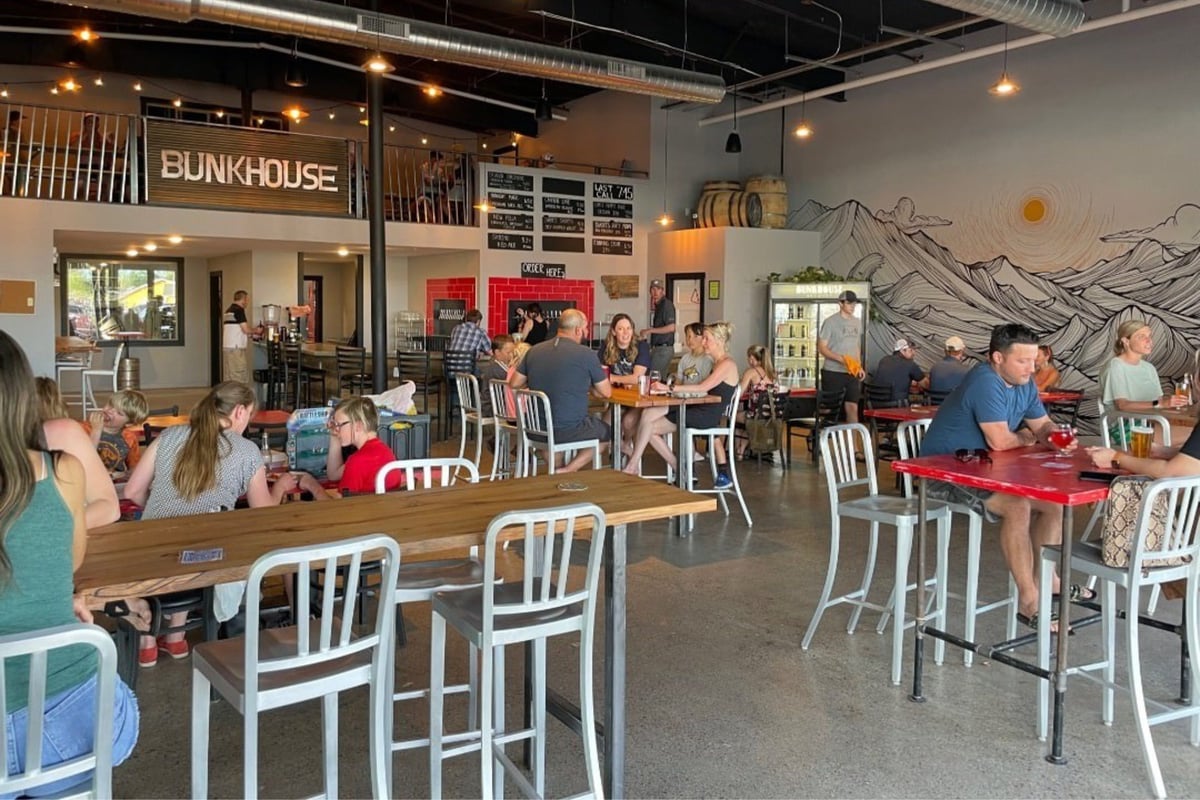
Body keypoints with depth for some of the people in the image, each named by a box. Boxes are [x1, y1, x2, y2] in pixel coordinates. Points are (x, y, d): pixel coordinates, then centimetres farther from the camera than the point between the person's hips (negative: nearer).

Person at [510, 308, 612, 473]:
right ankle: (567, 471, 9)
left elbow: (514, 383, 10)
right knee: (607, 432, 22)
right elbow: (606, 393, -2)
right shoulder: (586, 354, -11)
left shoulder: (534, 351, 2)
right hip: (568, 431, -5)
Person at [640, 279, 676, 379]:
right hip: (658, 348, 9)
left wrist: (650, 330, -15)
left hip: (664, 348, -9)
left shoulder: (667, 304, -11)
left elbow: (671, 327, -20)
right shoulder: (658, 306, 15)